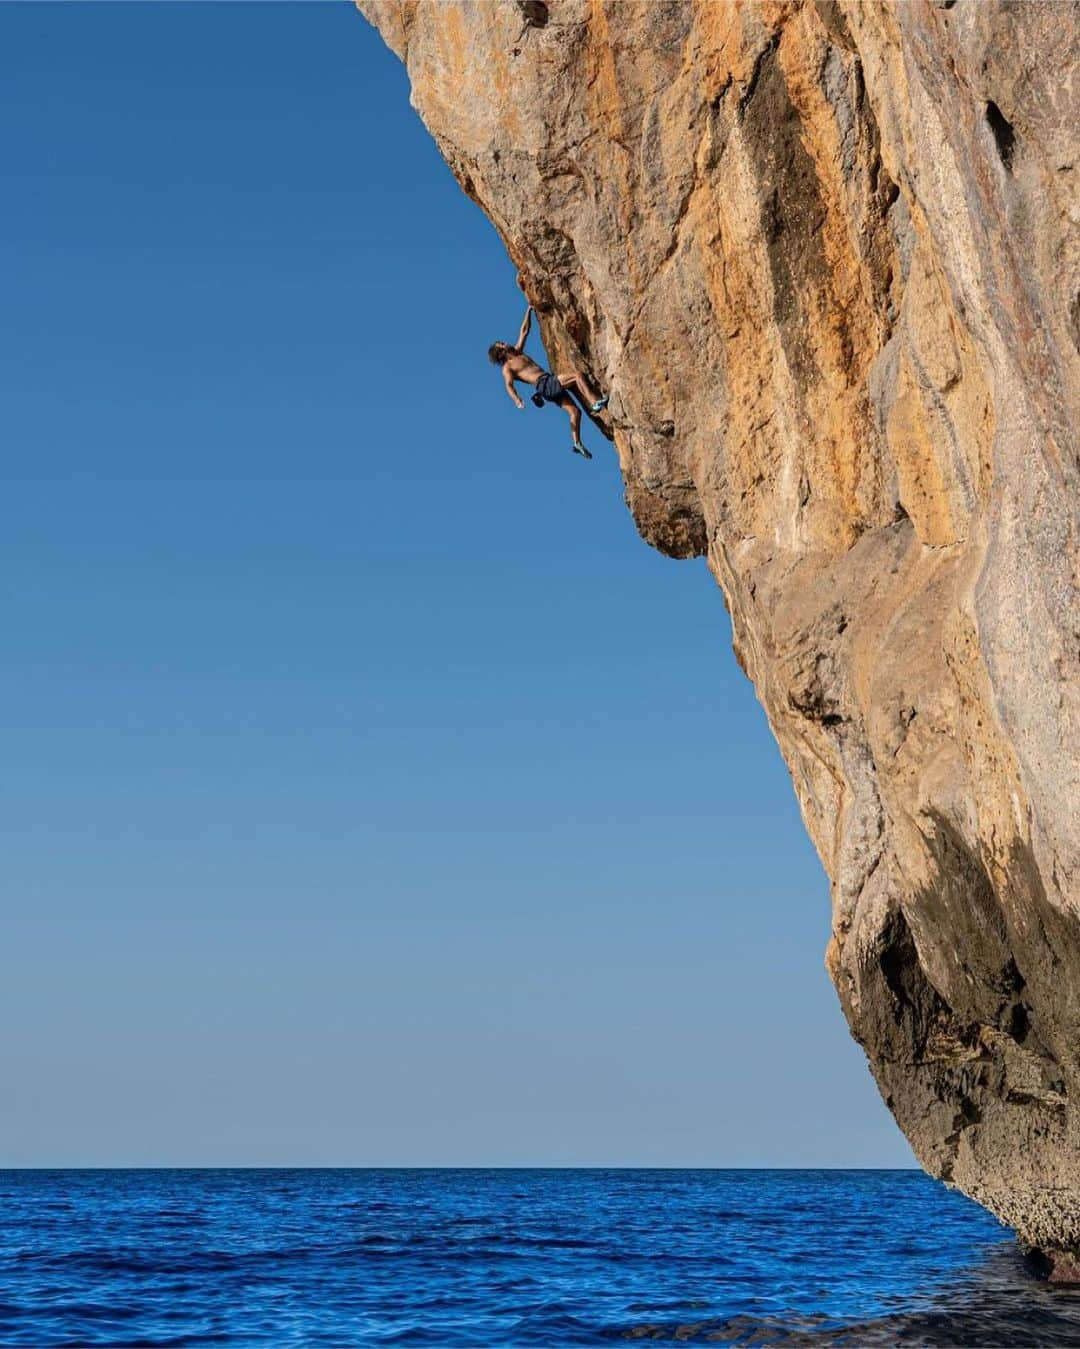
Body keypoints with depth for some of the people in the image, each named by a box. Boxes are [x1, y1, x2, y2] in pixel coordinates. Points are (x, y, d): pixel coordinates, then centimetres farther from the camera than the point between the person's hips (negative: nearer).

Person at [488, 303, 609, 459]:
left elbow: (524, 331, 30)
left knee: (575, 411, -3)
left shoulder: (517, 352, 25)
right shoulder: (507, 368, 2)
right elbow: (509, 385, -14)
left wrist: (529, 310, 29)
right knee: (578, 374, -19)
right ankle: (596, 403, -26)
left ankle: (577, 443, -7)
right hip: (544, 385, -8)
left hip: (552, 384, 8)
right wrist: (516, 400, -32)